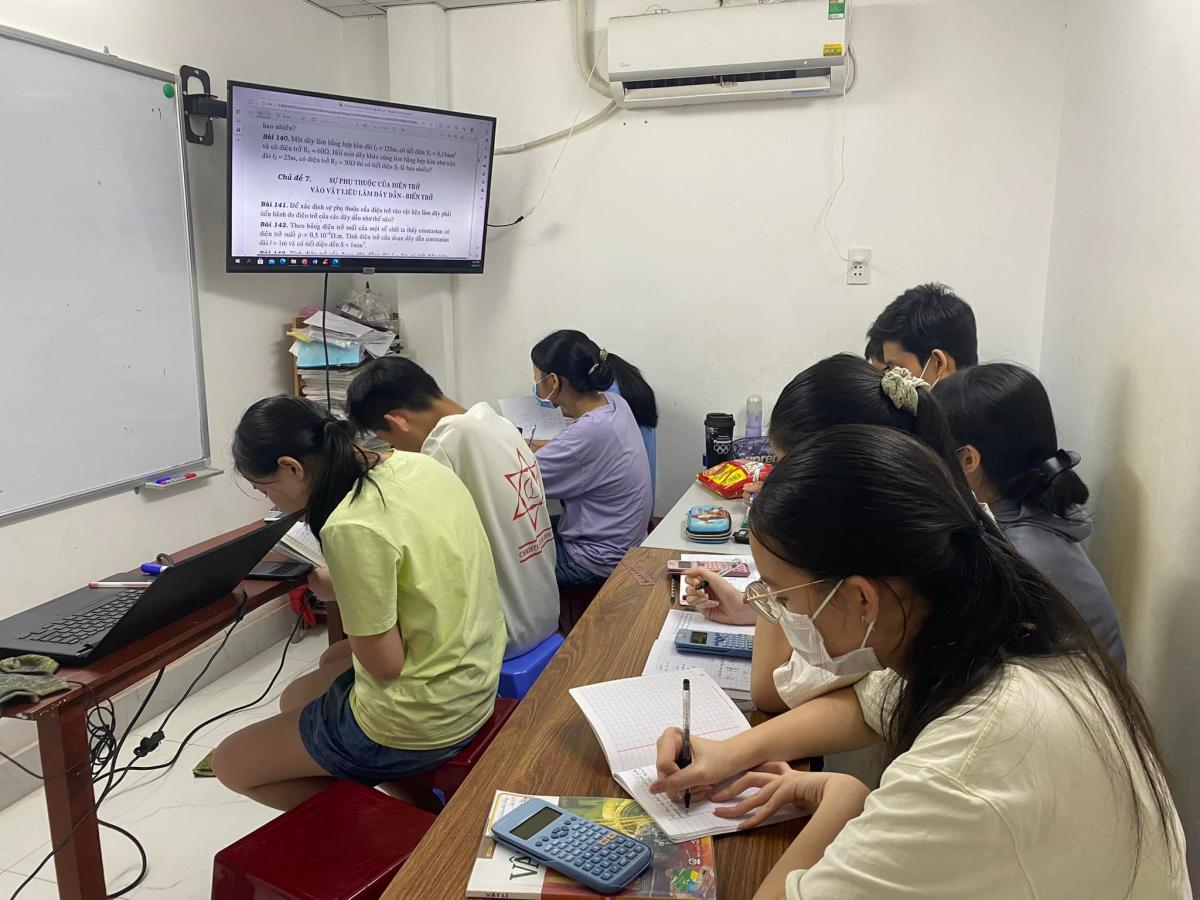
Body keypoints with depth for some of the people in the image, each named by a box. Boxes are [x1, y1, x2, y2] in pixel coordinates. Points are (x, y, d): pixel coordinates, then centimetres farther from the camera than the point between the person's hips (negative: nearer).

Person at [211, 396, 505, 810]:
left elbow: (384, 665, -20)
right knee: (295, 697, 30)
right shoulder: (416, 464, -3)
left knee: (229, 762, 13)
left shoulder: (354, 528, -28)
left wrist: (336, 591, -7)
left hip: (417, 722, -8)